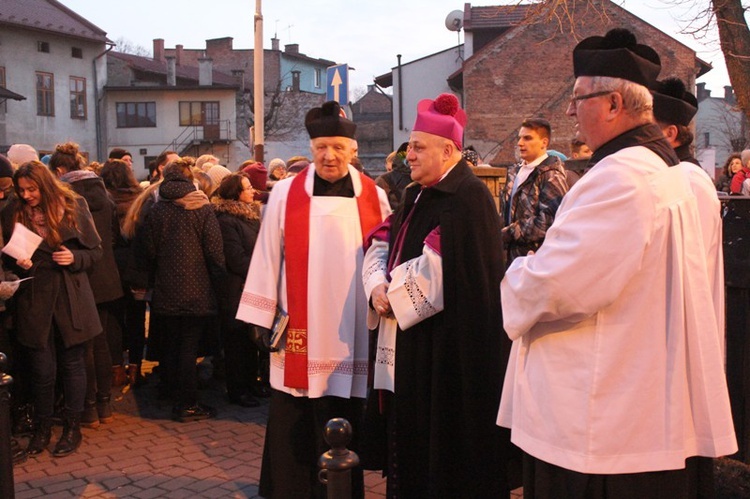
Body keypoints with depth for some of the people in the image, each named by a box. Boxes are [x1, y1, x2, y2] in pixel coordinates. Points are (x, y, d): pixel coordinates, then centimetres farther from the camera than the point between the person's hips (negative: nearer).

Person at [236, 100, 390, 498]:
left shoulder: (374, 197, 2)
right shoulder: (285, 194, -1)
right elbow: (267, 258, 0)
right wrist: (263, 318, -2)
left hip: (351, 335, 1)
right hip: (299, 333, -1)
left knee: (343, 431, 10)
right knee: (292, 431, 7)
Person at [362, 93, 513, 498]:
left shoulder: (468, 197, -14)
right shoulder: (416, 195, 14)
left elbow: (441, 268, -22)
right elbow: (382, 247, 12)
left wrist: (396, 296, -11)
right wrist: (378, 288, -7)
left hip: (449, 345, -9)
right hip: (408, 339, 9)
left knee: (443, 443, 2)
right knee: (409, 432, 15)